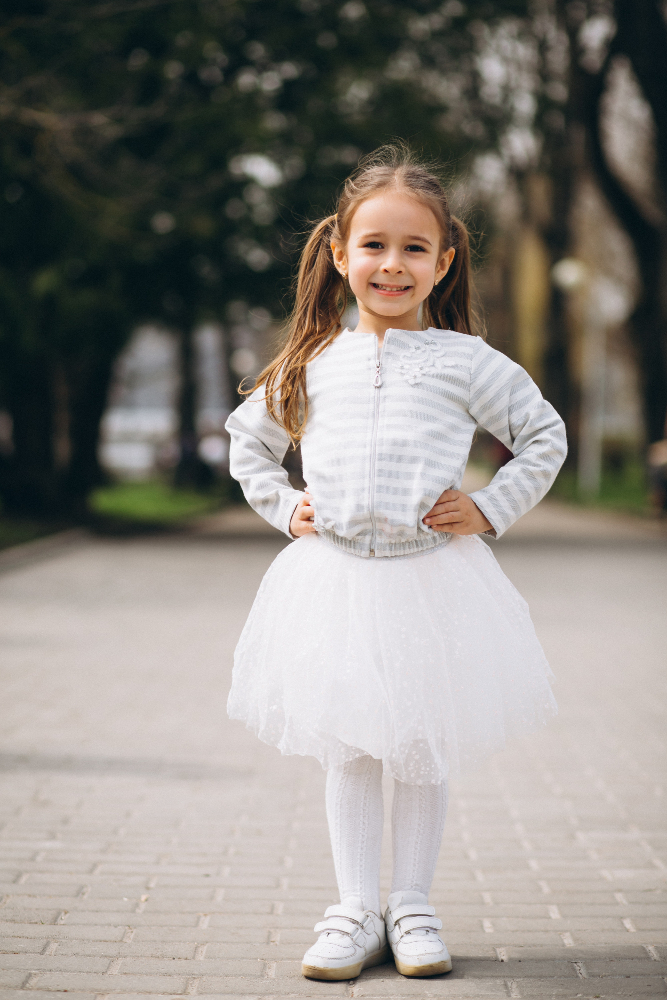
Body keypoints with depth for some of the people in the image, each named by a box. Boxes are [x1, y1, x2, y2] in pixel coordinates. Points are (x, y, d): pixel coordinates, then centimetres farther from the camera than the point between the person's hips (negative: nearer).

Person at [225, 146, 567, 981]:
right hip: (334, 582, 1)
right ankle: (356, 912, 14)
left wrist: (490, 510, -1)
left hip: (432, 582, -1)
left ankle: (412, 908, 19)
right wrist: (282, 506, 8)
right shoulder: (313, 365, 5)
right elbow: (248, 438, 21)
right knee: (347, 753, 6)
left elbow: (545, 437, 8)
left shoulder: (466, 362, -1)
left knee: (422, 752, 7)